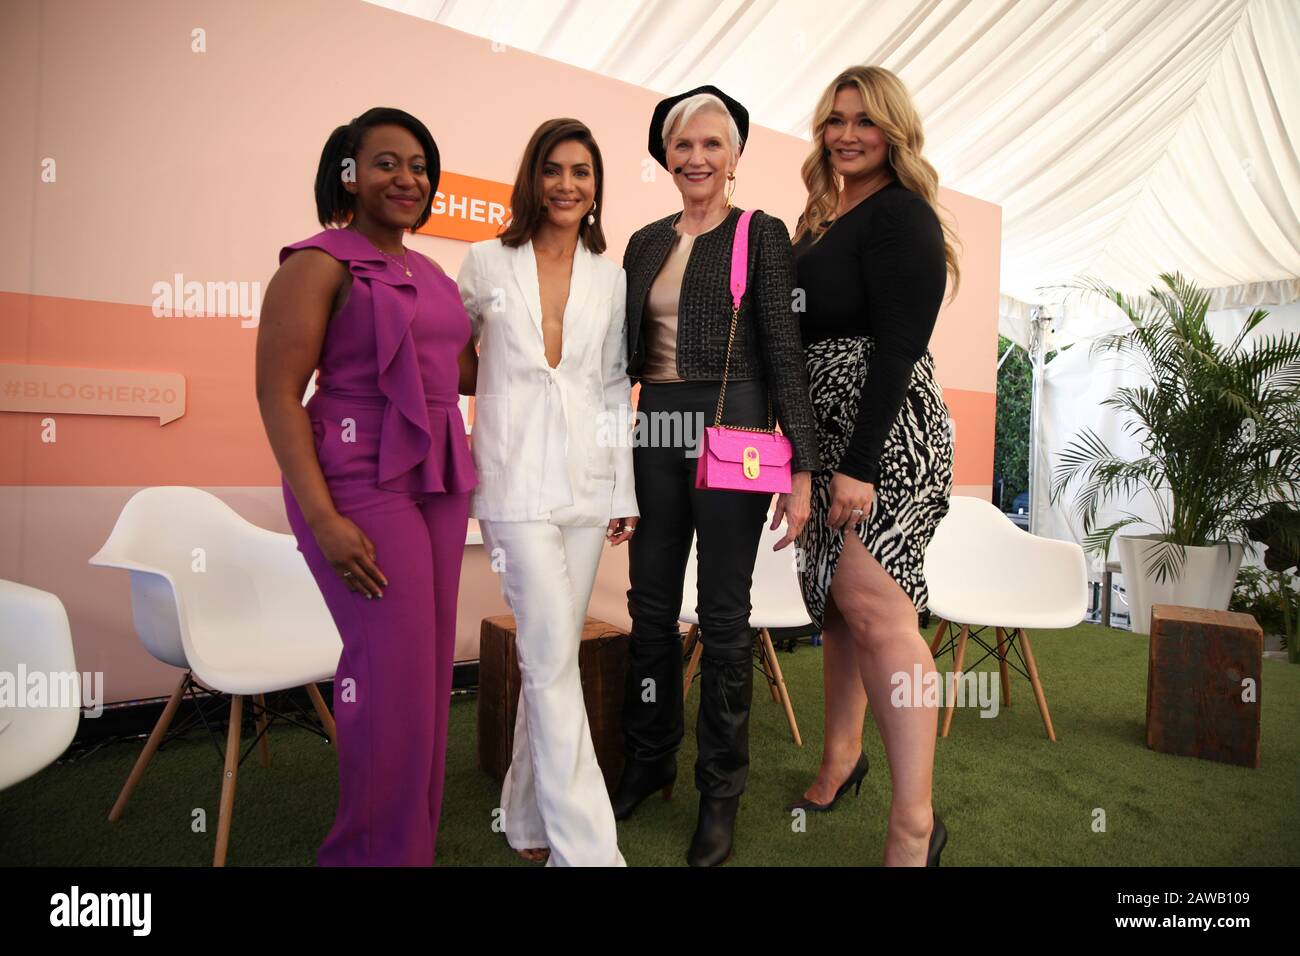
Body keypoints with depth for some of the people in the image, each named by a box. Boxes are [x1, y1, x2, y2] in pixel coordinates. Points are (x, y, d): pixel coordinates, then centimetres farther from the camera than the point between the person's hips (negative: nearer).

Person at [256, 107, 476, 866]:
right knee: (393, 669, -6)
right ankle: (375, 850, 14)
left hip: (439, 482, 7)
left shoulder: (430, 274, 14)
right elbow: (277, 395, -12)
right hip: (361, 483, -7)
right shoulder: (320, 263, -6)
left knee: (430, 664, 10)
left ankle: (414, 837, 26)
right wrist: (323, 519, -19)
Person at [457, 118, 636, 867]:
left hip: (587, 481, 3)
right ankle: (586, 845, 3)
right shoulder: (486, 263, 3)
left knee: (552, 655, 9)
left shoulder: (611, 278, 10)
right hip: (517, 477, -3)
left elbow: (616, 387, 10)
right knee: (554, 658, -7)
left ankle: (531, 819, 26)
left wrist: (626, 492, 6)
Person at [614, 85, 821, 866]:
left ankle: (722, 790, 21)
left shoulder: (761, 234, 0)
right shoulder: (647, 242, 13)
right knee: (652, 606, 11)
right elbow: (626, 350, 14)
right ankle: (650, 761, 30)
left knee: (724, 615, 4)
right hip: (655, 431, 5)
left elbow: (784, 352, -6)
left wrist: (802, 467, -11)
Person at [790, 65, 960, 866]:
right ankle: (841, 756, 26)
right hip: (827, 437, 8)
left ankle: (915, 826, -7)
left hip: (885, 438, -8)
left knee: (875, 609, -15)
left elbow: (897, 348, -16)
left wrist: (861, 466, -22)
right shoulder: (822, 217, 19)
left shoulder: (902, 217, -7)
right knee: (836, 604, 11)